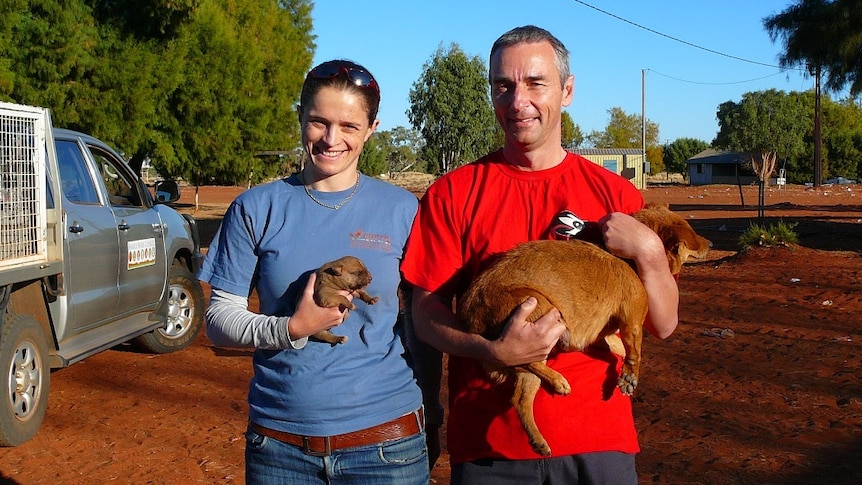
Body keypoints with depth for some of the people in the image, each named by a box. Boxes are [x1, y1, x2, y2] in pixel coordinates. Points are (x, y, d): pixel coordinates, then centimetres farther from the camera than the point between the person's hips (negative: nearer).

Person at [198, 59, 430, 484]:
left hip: (384, 438, 0)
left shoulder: (402, 210, 0)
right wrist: (293, 329, -17)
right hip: (279, 441, 1)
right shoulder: (256, 209, -1)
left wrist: (428, 414, 4)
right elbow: (218, 321, -1)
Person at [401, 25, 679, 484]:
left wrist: (649, 252, -15)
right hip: (488, 444, -1)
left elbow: (663, 325, 2)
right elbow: (426, 312, -4)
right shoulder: (453, 193, -3)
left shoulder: (616, 194, 1)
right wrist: (496, 351, -21)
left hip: (599, 439, 2)